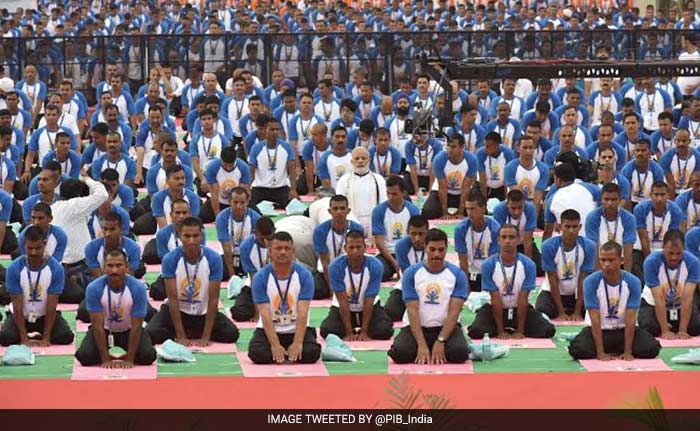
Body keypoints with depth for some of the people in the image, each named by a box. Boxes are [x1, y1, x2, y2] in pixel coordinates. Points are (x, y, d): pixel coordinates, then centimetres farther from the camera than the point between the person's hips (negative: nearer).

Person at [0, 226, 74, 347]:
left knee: (66, 336, -25)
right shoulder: (14, 269, -18)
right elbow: (17, 306, -17)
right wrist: (24, 339, -24)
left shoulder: (56, 268, -18)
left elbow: (51, 306, -17)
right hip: (22, 316, 0)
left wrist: (46, 338, -22)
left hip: (45, 315, 0)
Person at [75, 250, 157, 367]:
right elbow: (98, 325, -22)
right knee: (84, 356, -24)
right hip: (104, 329, 0)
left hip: (128, 330, 0)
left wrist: (129, 359, -24)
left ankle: (128, 355, 12)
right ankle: (108, 355, 11)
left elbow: (136, 326, -22)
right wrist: (105, 359, -25)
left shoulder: (138, 288, -26)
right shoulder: (93, 288, -26)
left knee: (148, 356, -24)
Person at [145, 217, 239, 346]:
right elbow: (173, 298, -18)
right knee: (151, 334, -26)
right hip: (178, 310, -1)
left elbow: (213, 299, -16)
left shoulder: (214, 258, -18)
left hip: (203, 313, 1)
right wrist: (181, 337, -22)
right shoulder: (170, 259, -19)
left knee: (232, 334, -21)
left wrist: (206, 337, -21)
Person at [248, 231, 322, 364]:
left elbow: (302, 312, -16)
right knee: (257, 353, -29)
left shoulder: (304, 275, -9)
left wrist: (298, 343, -29)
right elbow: (265, 314, -16)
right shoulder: (260, 277, -10)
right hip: (269, 330, 0)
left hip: (296, 329, 0)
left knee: (311, 353, -28)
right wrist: (275, 345, -28)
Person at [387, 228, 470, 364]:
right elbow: (412, 311, -9)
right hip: (417, 327, 0)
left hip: (446, 327, 0)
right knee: (400, 353, -29)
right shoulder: (411, 273, -3)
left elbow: (454, 312, -8)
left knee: (459, 353, -31)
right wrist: (422, 345, -21)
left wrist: (440, 342, -22)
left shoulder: (457, 274, -2)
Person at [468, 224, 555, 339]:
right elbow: (495, 299, -16)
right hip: (495, 309, -1)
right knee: (475, 332, -29)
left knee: (548, 330, -21)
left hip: (519, 309, 1)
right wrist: (500, 331, -17)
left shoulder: (528, 265, -13)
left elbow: (523, 298, -14)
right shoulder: (488, 265, -15)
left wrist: (520, 331, -18)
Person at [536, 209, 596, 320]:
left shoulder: (588, 246, -17)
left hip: (577, 294, 1)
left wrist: (577, 312, -17)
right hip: (552, 293, -1)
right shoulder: (549, 246, -20)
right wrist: (561, 313, -19)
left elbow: (583, 281, -14)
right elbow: (553, 280, -17)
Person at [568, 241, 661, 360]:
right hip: (599, 329, -1)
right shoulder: (591, 282, -17)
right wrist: (600, 353, -26)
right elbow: (595, 319, -19)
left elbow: (630, 319, -16)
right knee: (577, 350, -31)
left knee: (652, 348, -23)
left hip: (623, 329, 1)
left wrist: (628, 352, -24)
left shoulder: (633, 282, -13)